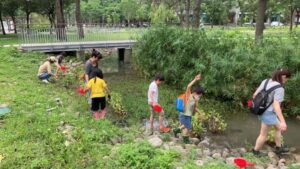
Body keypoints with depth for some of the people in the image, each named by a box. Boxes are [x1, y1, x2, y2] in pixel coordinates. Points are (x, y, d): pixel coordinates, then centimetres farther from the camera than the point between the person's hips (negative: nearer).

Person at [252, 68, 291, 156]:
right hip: (268, 113, -8)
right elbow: (276, 105, -29)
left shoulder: (265, 81, 0)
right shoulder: (279, 88, -22)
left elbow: (255, 94, 4)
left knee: (278, 127, 26)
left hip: (262, 110, 9)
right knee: (264, 134, 13)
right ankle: (256, 151, 32)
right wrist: (283, 121, -31)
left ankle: (278, 148, 40)